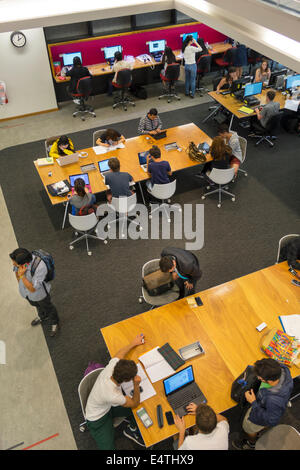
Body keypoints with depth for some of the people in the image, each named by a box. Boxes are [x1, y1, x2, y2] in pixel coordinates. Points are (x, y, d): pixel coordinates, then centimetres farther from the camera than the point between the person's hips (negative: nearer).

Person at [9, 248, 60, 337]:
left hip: (39, 292, -5)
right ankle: (43, 316, 65)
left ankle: (54, 322, 55)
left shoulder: (40, 267, -44)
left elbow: (32, 289, -35)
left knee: (47, 307, 25)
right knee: (36, 304, 34)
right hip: (25, 291, 5)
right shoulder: (18, 259, -28)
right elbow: (16, 270, -3)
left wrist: (21, 276, -44)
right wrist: (20, 285, 10)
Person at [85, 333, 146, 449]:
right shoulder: (113, 395, -41)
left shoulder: (113, 365, -27)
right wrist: (136, 384, -31)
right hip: (97, 419, -6)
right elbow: (135, 403, -22)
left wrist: (133, 343, 11)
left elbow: (120, 354, -1)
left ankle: (132, 429, 25)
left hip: (108, 405, 7)